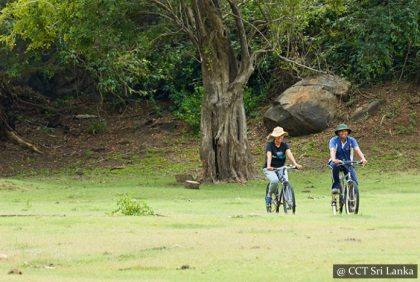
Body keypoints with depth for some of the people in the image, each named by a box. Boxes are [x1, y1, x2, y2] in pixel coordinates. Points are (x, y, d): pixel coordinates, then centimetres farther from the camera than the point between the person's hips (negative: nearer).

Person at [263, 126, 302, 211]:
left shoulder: (285, 145, -1)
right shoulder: (270, 145, -10)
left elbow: (289, 154, -18)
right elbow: (269, 156, -26)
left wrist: (295, 164, -36)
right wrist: (269, 166, -45)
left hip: (280, 168, 3)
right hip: (269, 169, -3)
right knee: (275, 180, -32)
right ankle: (269, 196, -8)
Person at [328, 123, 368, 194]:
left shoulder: (351, 140, -6)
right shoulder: (333, 140, -12)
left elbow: (357, 150, -22)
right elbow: (332, 150, -30)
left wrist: (363, 159, -42)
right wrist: (334, 159, -52)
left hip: (348, 163, 2)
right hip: (337, 162, -2)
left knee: (354, 182, -18)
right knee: (335, 165, -40)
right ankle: (336, 185, -22)